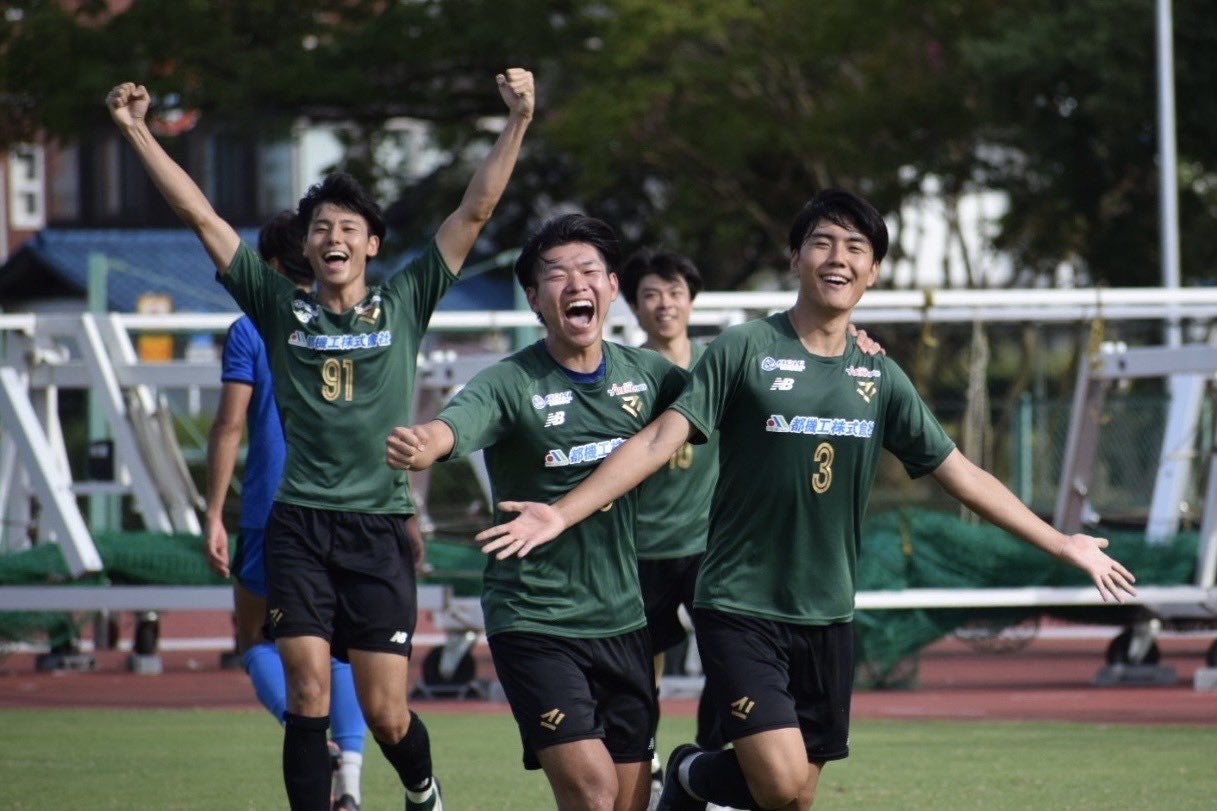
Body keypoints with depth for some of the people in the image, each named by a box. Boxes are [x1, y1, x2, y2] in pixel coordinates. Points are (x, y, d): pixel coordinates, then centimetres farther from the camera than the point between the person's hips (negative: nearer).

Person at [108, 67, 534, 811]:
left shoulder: (404, 305, 6)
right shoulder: (281, 308, 8)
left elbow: (476, 211, 3)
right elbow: (200, 215, 7)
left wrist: (518, 122, -5)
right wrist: (139, 133, 4)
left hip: (379, 531, -1)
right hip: (300, 528, 1)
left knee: (386, 714, 1)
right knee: (308, 699, -9)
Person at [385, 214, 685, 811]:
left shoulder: (645, 374, 4)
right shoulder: (510, 384, -12)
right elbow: (448, 429, -30)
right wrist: (414, 448, -54)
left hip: (622, 621, 5)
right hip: (534, 621, -5)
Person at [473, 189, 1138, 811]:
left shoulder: (878, 377, 7)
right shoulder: (745, 351, -6)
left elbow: (958, 473, 13)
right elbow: (661, 438, -13)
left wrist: (1061, 545, 13)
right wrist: (562, 513, -24)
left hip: (827, 617, 5)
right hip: (740, 607, -5)